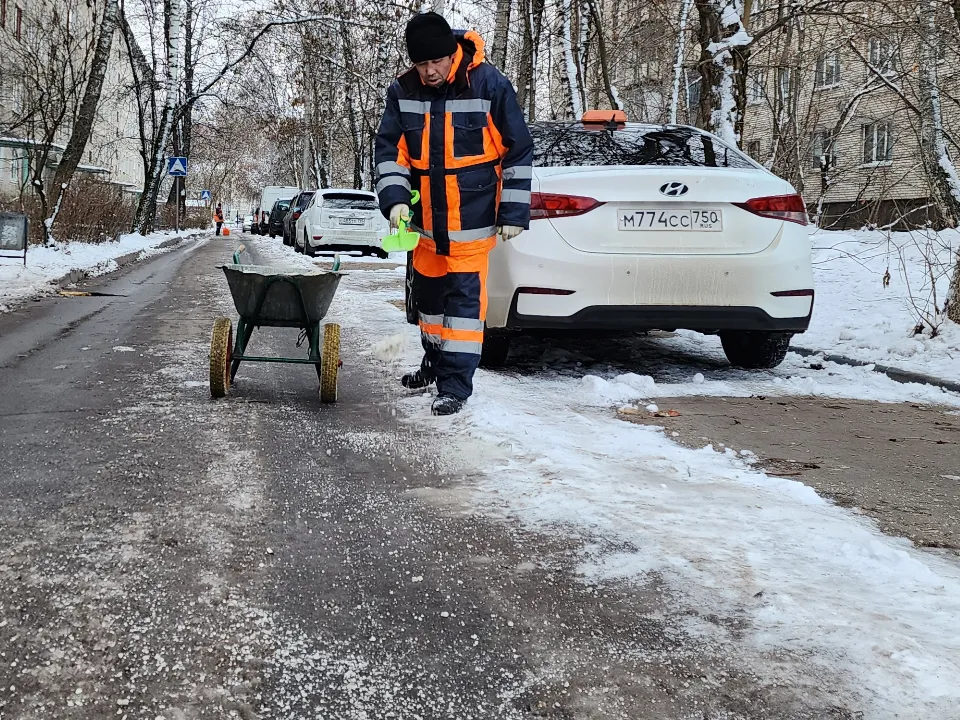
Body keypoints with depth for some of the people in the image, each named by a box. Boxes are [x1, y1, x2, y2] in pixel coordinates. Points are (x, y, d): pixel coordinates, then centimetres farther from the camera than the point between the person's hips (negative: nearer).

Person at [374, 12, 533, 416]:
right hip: (426, 219, 5)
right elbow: (390, 150, 1)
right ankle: (435, 362, 39)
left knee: (464, 298, -6)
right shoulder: (403, 92, -2)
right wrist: (395, 198, -15)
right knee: (428, 293, 18)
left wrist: (514, 212, -9)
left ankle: (456, 383, 1)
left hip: (472, 219, -5)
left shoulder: (489, 86, -13)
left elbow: (517, 152, -8)